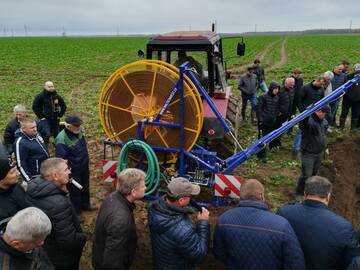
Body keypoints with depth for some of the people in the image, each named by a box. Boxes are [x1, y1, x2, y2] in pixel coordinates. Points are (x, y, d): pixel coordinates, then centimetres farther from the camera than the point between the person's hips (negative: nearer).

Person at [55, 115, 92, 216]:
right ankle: (76, 212, 32)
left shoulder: (78, 132, -7)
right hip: (73, 170, -8)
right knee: (75, 191, 11)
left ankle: (85, 205, 50)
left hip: (84, 166, 8)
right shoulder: (61, 140, -30)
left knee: (85, 187, 26)